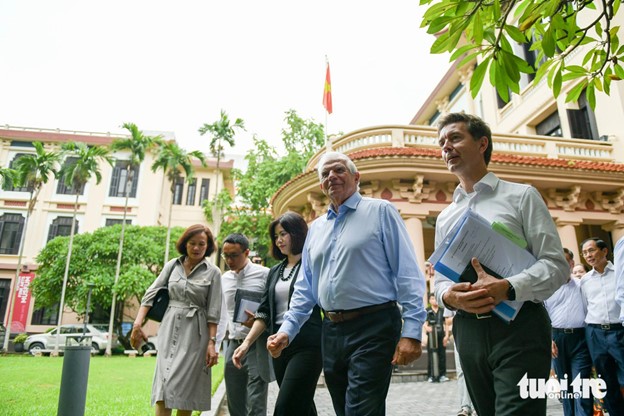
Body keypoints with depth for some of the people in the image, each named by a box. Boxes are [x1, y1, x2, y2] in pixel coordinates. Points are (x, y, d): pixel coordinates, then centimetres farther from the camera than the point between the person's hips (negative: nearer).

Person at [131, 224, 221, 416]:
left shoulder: (212, 272, -3)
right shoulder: (172, 265, 5)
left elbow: (213, 311, -4)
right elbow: (151, 294, 6)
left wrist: (211, 342, -9)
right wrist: (138, 323, -3)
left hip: (194, 332, -2)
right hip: (169, 328, 2)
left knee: (185, 385, 3)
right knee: (164, 381, -4)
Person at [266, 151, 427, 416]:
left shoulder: (380, 211, -1)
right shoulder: (315, 228, 16)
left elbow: (408, 274, -8)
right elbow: (305, 289, 18)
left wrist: (412, 331, -15)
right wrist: (287, 330, 9)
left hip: (373, 327, -6)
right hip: (331, 332, 6)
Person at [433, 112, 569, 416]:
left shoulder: (521, 196, 3)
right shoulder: (445, 218, 15)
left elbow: (556, 264, -4)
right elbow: (440, 279, 15)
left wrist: (506, 288, -22)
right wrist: (448, 295, -10)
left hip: (519, 326, -4)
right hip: (469, 331, 5)